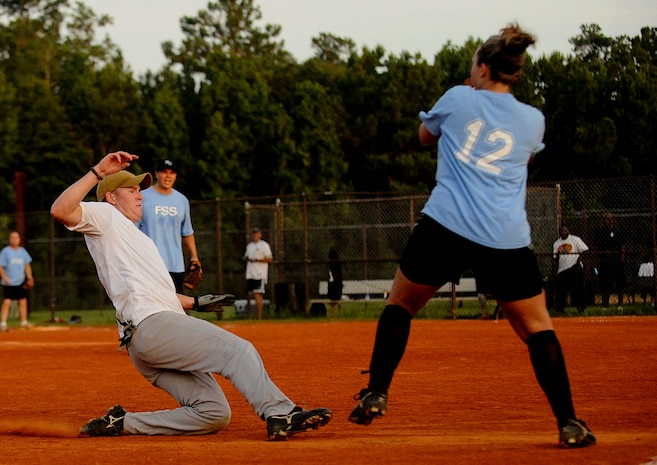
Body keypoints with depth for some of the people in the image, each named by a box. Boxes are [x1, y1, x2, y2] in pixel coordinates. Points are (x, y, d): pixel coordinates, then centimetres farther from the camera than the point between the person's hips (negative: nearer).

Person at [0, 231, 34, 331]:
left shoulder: (22, 251, 9)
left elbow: (27, 265, 17)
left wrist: (29, 277, 6)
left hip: (21, 282, 5)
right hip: (8, 283, -5)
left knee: (23, 301, 9)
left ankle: (24, 322, 21)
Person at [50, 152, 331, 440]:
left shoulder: (131, 234, 35)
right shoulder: (104, 216, 7)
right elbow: (60, 210, -14)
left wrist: (195, 302, 34)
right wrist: (98, 172, -17)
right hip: (151, 325, -10)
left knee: (214, 414, 1)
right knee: (238, 350, -20)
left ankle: (121, 423, 2)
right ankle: (280, 414, -34)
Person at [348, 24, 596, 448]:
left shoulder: (458, 99, 6)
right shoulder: (534, 121, 10)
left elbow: (425, 136, 27)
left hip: (444, 230, -1)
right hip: (508, 243, 1)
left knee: (400, 304, 20)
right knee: (538, 328, 11)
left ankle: (376, 393, 10)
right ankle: (569, 422, 1)